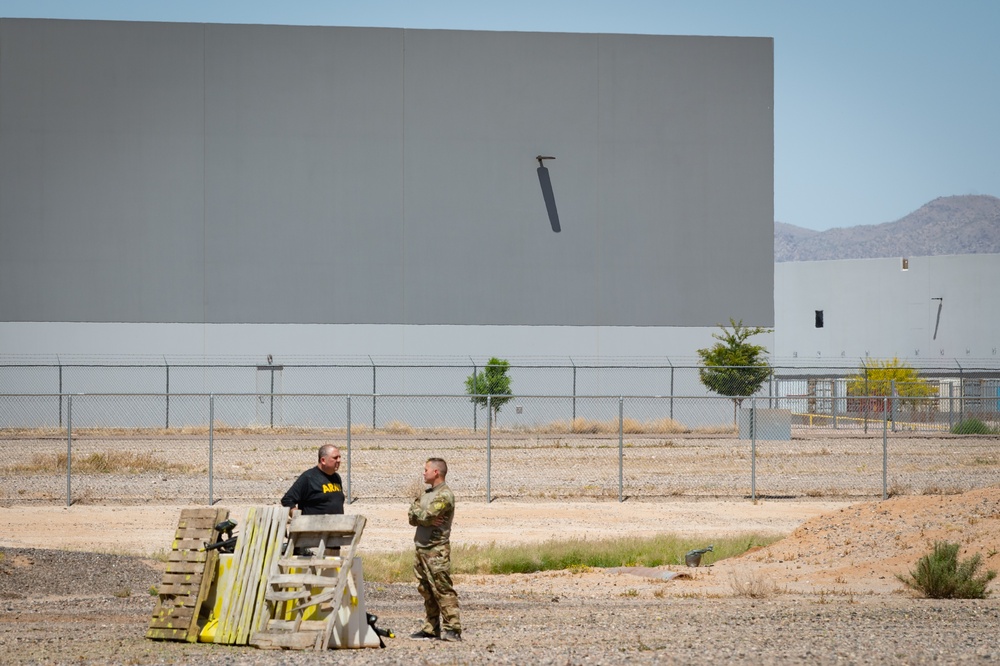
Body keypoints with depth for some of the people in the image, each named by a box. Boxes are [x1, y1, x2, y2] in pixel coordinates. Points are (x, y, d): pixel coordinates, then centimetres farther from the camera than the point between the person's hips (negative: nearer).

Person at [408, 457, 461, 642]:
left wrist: (417, 514, 0)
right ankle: (430, 628, 17)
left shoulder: (444, 495, -11)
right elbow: (412, 517, 9)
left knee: (442, 590, -10)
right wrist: (428, 519, -9)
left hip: (437, 550, -9)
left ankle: (452, 629, -11)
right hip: (421, 549, 9)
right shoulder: (427, 494, 18)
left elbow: (426, 515, -21)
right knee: (426, 591, 12)